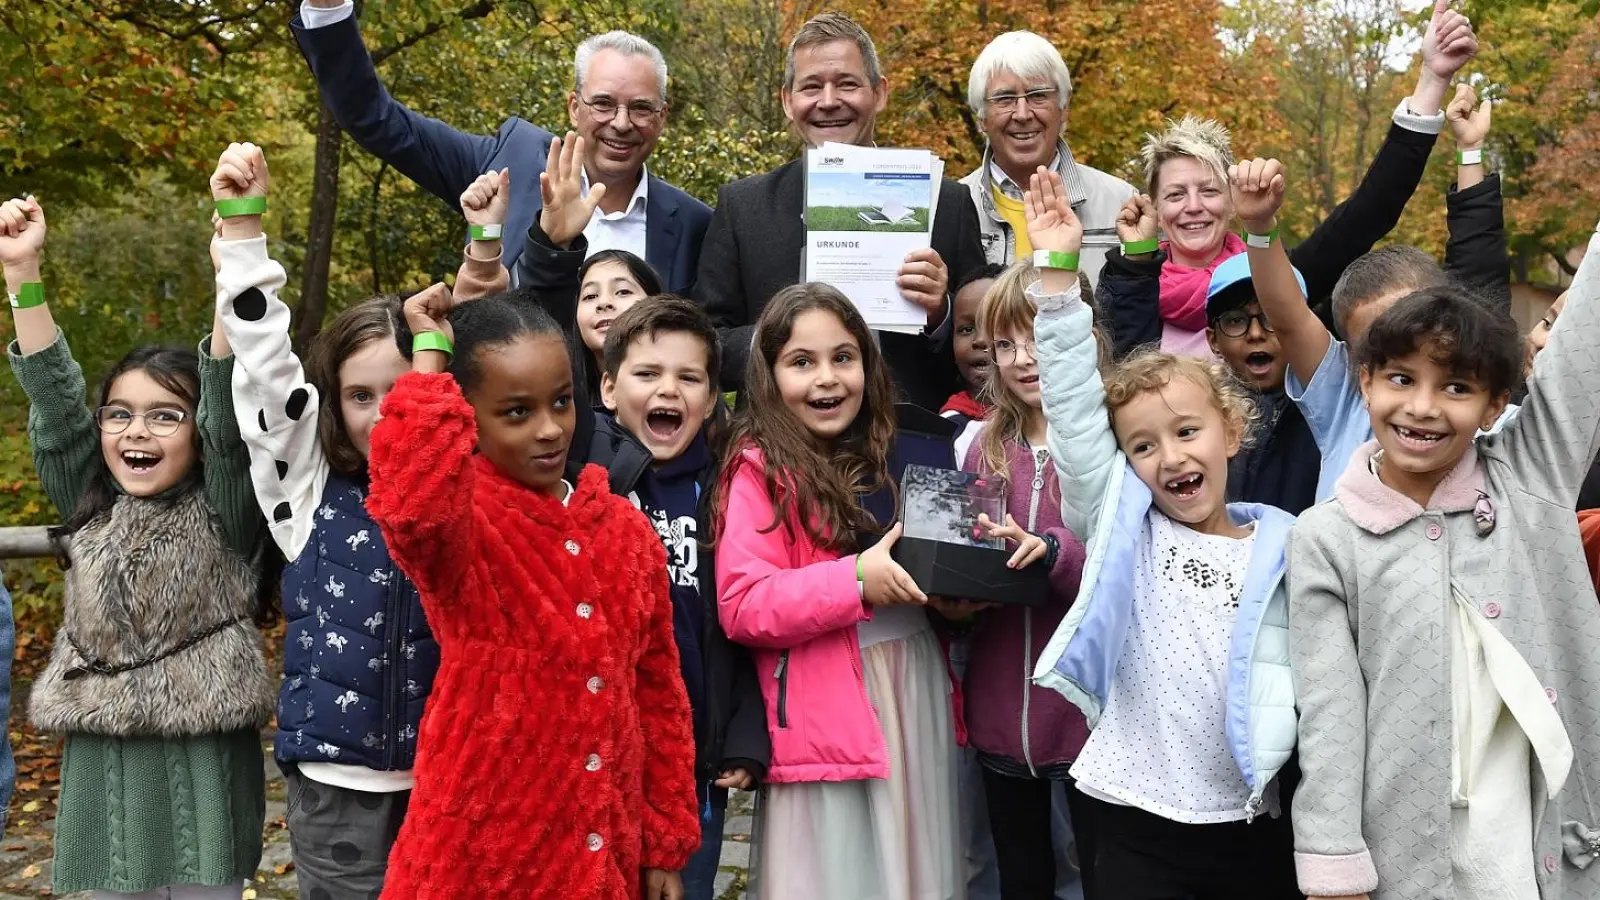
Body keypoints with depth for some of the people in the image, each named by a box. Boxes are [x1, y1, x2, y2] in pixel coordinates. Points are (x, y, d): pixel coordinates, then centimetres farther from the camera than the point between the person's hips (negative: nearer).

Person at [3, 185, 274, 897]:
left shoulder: (223, 514, -5)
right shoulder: (89, 512, 7)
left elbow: (231, 394, -16)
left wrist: (239, 230, -26)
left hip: (203, 769, -4)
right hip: (103, 771, 4)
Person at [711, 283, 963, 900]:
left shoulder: (892, 455, 9)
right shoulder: (762, 468, -8)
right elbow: (741, 608, -15)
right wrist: (856, 580, -22)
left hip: (917, 693, 6)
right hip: (828, 717, -6)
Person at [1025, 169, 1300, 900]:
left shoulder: (1283, 551, 2)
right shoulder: (1120, 524, 1)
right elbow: (1074, 404, -6)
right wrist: (1058, 272, -10)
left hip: (1253, 823, 1)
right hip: (1134, 819, 0)